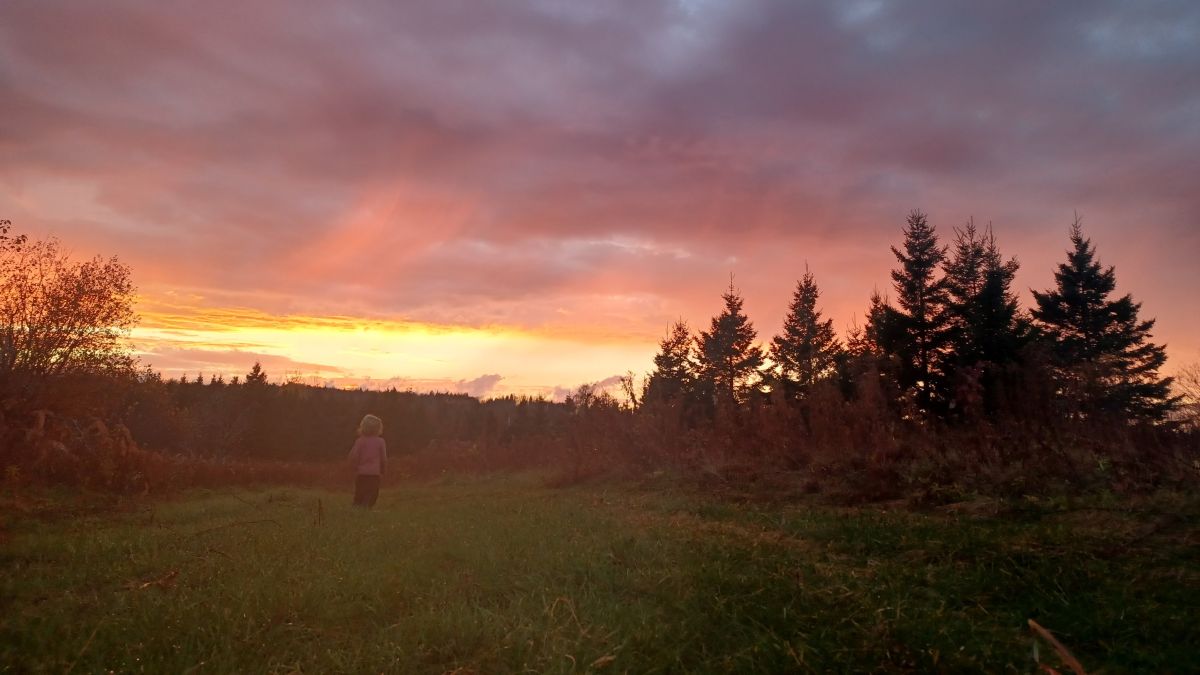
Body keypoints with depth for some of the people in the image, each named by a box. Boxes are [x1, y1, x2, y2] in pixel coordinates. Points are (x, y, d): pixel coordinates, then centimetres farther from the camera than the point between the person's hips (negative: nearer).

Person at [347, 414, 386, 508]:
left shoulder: (360, 441, -3)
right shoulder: (380, 442, -3)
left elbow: (353, 456, -5)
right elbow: (384, 458, 1)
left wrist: (356, 467, 12)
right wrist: (382, 470, 16)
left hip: (362, 474, 1)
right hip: (375, 474, -1)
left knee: (359, 496, 14)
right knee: (372, 495, 2)